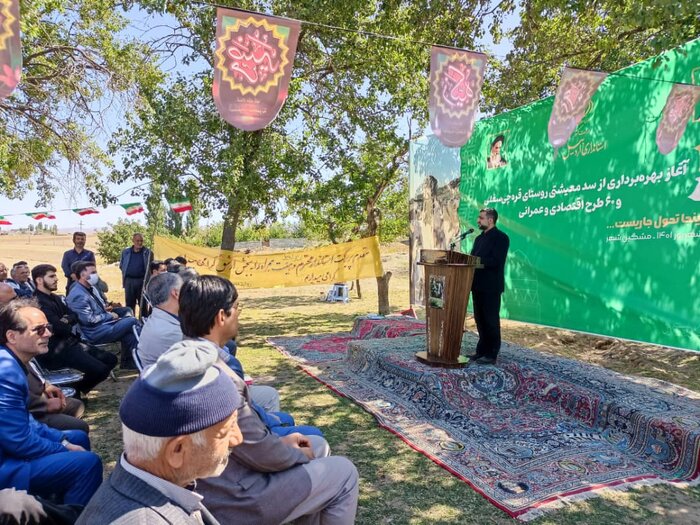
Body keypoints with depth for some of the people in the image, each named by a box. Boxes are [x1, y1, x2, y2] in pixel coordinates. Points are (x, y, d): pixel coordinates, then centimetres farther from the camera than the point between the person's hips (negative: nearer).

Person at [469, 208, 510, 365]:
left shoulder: (501, 237, -9)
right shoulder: (479, 238, 17)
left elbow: (496, 261, -20)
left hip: (491, 286, -8)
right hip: (478, 285, 8)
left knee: (491, 320, -1)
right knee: (480, 319, 12)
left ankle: (491, 354, 6)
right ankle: (481, 350, 22)